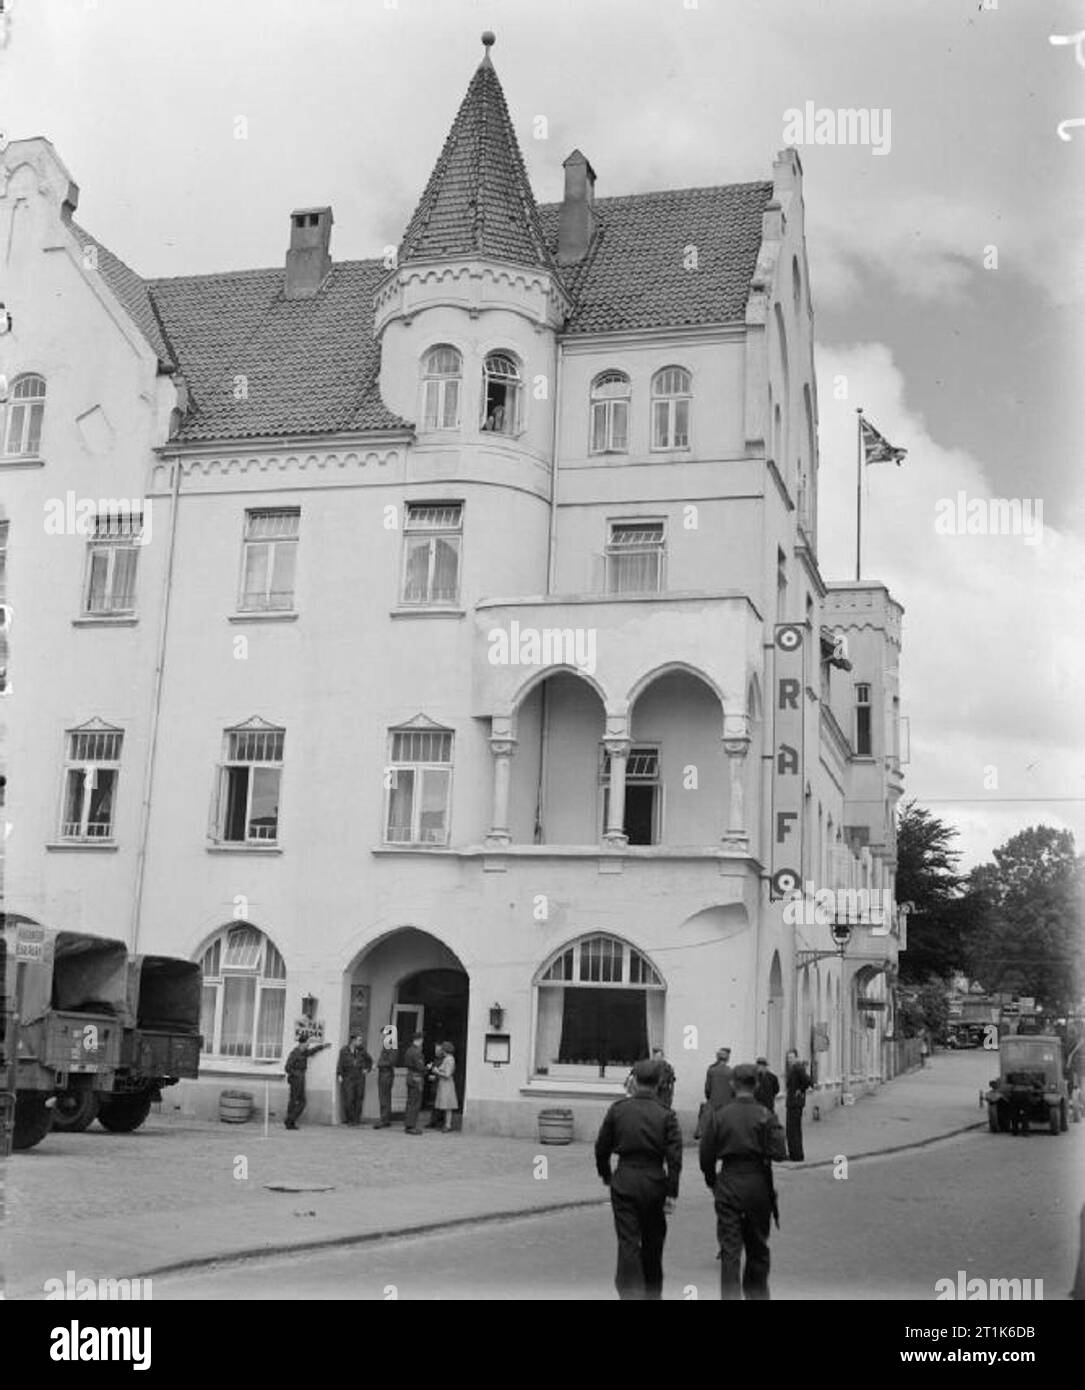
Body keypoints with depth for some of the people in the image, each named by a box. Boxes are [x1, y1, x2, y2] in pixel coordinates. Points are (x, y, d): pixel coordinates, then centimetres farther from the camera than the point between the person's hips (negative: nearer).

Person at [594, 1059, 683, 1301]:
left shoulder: (618, 1109, -1)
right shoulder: (666, 1114, -4)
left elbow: (602, 1147, 5)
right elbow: (674, 1157, -9)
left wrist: (605, 1174, 21)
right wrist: (672, 1193, -7)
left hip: (624, 1181, -1)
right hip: (655, 1182, 1)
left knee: (628, 1242, 0)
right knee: (652, 1244, 17)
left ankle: (631, 1292, -10)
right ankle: (652, 1293, 30)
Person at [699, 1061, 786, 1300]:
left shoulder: (718, 1116, -4)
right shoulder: (766, 1116, -6)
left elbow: (706, 1156, 0)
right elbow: (778, 1152, -12)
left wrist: (712, 1182, 15)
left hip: (728, 1185, -1)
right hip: (759, 1184, 1)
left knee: (730, 1248, 2)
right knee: (758, 1246, 17)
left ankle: (730, 1295, -3)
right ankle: (757, 1292, 30)